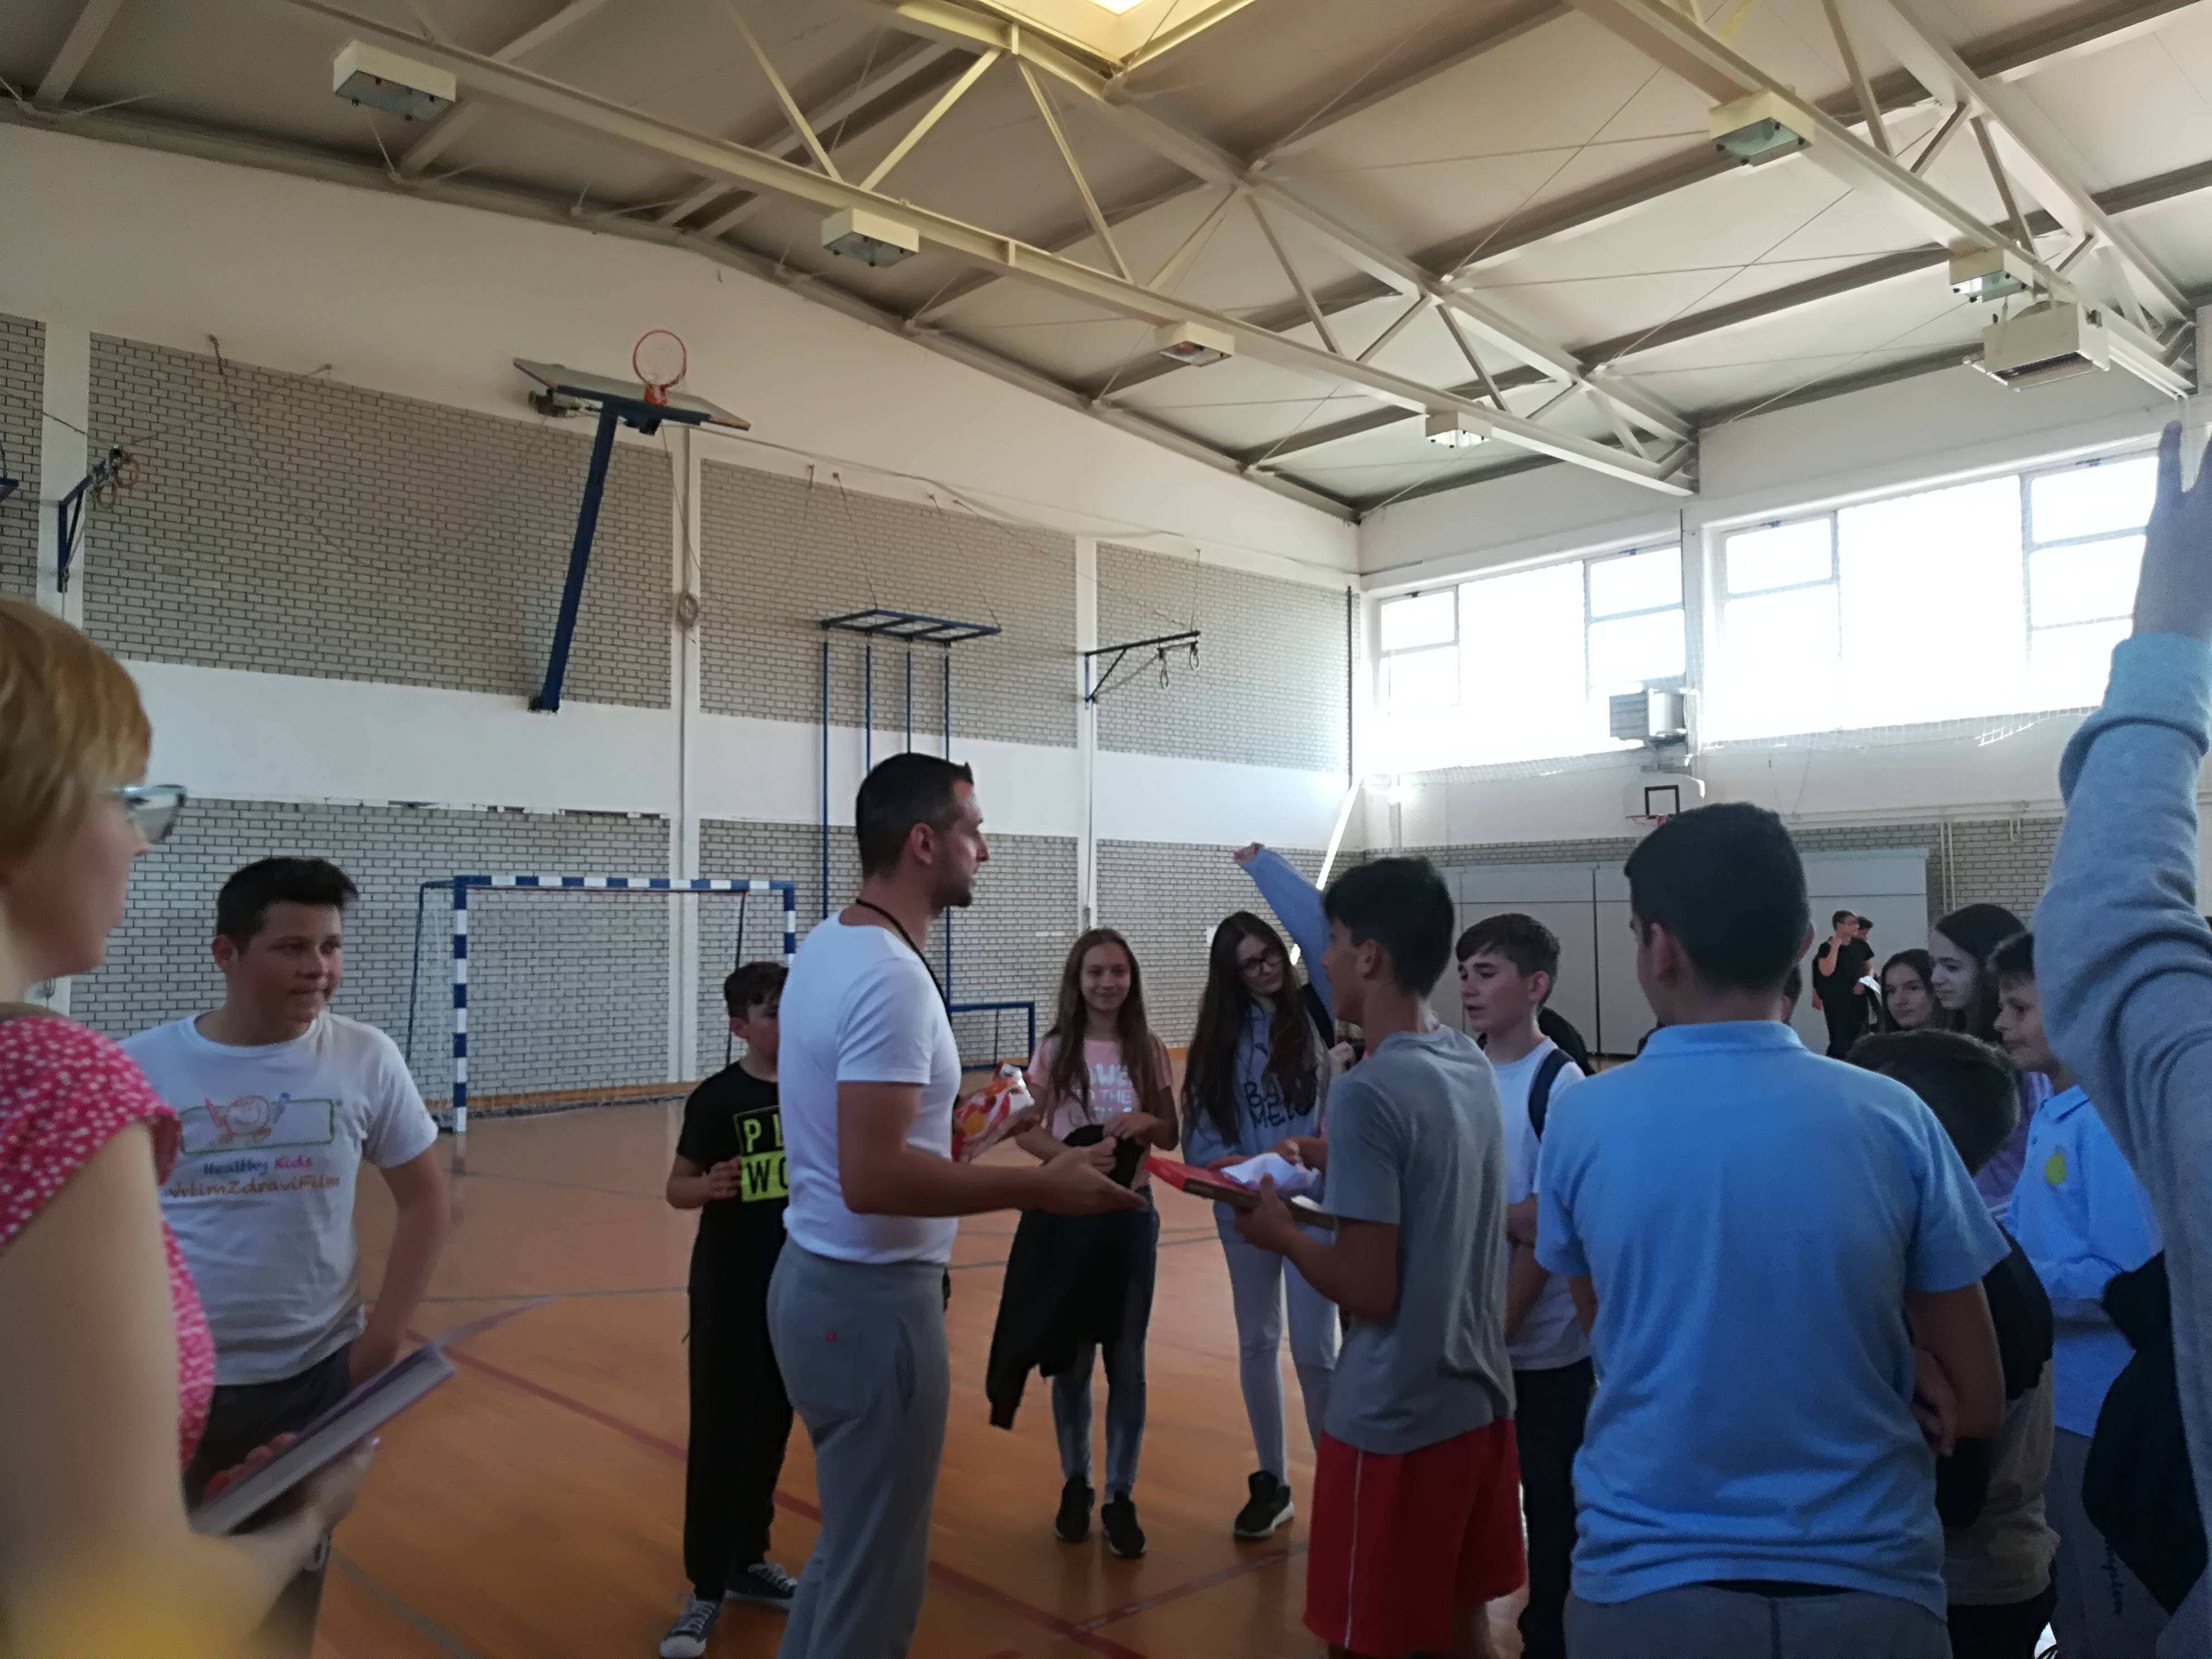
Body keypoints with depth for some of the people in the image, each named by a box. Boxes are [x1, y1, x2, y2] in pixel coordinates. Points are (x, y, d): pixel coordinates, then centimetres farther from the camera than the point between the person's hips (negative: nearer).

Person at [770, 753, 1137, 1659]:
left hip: (818, 1279, 10)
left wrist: (949, 1130, 21)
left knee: (852, 1546, 25)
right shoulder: (890, 976, -23)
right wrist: (1039, 1186, -25)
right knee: (876, 1580, 6)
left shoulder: (828, 945, 7)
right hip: (871, 1300, -10)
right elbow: (874, 1178, -30)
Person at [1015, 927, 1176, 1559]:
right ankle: (1075, 1483, 29)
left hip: (1132, 1212, 1)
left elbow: (1171, 1138, 4)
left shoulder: (1150, 1051, -2)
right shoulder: (1056, 1050, -5)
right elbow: (1027, 1131, -3)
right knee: (1072, 1357, 11)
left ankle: (1120, 1497, 20)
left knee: (1126, 1361, 7)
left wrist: (1146, 1122, -19)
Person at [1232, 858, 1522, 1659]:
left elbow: (1369, 1290, -21)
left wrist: (1282, 1233, -6)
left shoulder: (1369, 1090, -22)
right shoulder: (1472, 1066, 3)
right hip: (1478, 1401, 8)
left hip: (1396, 1424, -8)